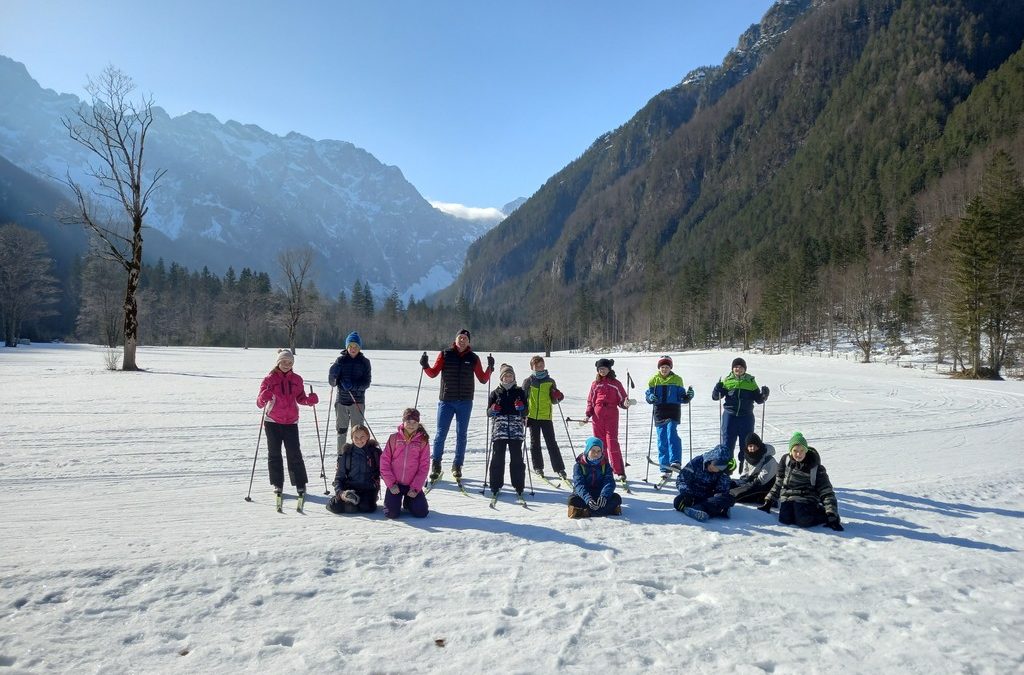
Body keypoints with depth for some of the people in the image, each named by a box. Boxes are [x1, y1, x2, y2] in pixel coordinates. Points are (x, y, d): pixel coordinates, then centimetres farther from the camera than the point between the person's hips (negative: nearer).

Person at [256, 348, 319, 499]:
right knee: (274, 454, 7)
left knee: (294, 453, -2)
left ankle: (300, 484, 6)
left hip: (291, 421, 1)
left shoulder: (297, 379, 4)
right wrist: (263, 398, -33)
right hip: (272, 422, -1)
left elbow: (300, 398, 13)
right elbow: (259, 403, -10)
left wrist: (309, 399, -8)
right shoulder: (269, 379, -5)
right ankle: (277, 484, 19)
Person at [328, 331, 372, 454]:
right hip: (341, 400, 1)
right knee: (341, 430, 8)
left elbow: (366, 382, -4)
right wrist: (333, 374, -21)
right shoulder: (341, 360, 4)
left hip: (358, 401, -1)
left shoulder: (364, 362, 2)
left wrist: (353, 385, -21)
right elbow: (332, 382, 1)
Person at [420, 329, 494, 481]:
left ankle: (457, 466, 18)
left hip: (465, 402, 1)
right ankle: (436, 464, 13)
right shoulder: (445, 354, 2)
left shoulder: (473, 358, 5)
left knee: (461, 435, 7)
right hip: (446, 401, -1)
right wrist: (425, 366, -14)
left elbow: (483, 380, 6)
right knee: (441, 433, -1)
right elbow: (433, 373, 4)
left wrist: (490, 368, -9)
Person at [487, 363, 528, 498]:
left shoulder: (520, 392, 10)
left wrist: (521, 407, -12)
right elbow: (489, 412, 10)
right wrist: (493, 410, -12)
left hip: (516, 429, 0)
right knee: (497, 457, -1)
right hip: (499, 429, 0)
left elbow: (525, 412, 10)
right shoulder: (495, 393, 10)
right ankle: (495, 485, 6)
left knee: (517, 458, 1)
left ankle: (519, 485, 8)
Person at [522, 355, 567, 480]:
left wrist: (557, 397, -10)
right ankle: (538, 467, 21)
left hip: (546, 416, -1)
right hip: (532, 416, 1)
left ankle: (559, 469, -1)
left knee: (551, 443, -3)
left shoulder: (550, 381, 6)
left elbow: (554, 401, 11)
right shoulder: (528, 381, 5)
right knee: (535, 443, 9)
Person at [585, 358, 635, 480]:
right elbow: (590, 401, 16)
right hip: (597, 416, 3)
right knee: (600, 444, 6)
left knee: (612, 443, -10)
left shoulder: (615, 384, 5)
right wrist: (588, 414, 5)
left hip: (612, 416, -3)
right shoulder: (595, 384, 12)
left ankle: (619, 472, -6)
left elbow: (622, 400, 6)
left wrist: (626, 403, -16)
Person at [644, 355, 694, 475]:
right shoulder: (654, 380, 8)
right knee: (662, 440, 3)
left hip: (673, 412, -2)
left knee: (671, 434, -23)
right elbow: (647, 395, 8)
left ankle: (676, 462, -26)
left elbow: (682, 397, 6)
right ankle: (665, 468, 9)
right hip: (659, 412, 2)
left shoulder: (677, 380, 6)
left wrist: (689, 396, -14)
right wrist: (650, 398, -15)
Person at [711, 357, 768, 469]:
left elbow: (758, 399, 8)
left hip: (746, 417, 1)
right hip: (730, 415, -1)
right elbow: (715, 396, 1)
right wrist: (717, 389, -19)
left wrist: (764, 395, -12)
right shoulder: (727, 380, 2)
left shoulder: (751, 381, 5)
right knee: (727, 442, 3)